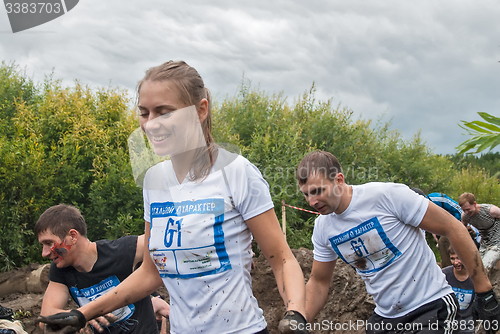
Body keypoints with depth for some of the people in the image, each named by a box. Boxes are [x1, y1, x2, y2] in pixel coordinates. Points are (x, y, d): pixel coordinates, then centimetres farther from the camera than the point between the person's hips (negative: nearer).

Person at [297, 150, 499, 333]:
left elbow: (452, 228, -15)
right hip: (385, 316, 6)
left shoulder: (387, 195, -22)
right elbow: (319, 282, 10)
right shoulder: (322, 228, -3)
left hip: (431, 305, -5)